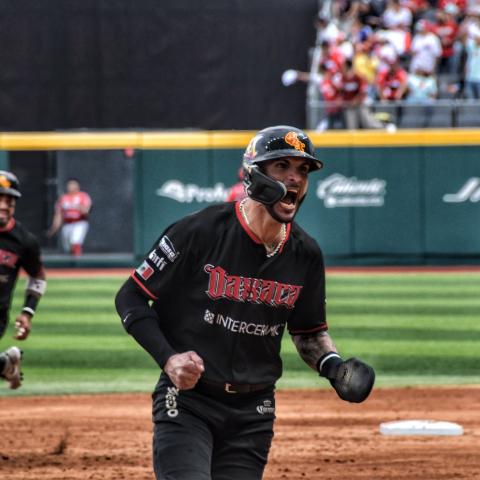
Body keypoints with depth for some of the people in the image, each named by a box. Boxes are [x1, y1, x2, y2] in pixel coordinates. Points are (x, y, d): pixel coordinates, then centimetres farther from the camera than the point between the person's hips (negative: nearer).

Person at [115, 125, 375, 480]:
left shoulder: (306, 254, 2)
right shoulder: (200, 232, -14)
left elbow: (309, 331, 17)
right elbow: (131, 298, -6)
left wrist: (333, 366, -4)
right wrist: (169, 358, -20)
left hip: (253, 412, 5)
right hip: (187, 401, -5)